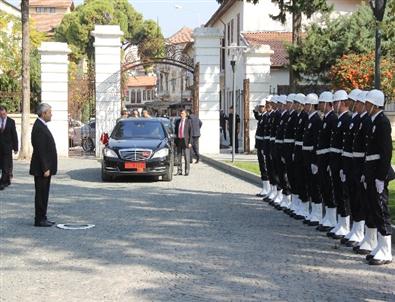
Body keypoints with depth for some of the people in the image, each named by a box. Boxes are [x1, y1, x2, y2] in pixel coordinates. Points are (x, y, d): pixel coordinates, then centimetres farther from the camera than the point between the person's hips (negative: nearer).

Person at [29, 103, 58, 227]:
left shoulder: (42, 126, 15)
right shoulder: (39, 128, -18)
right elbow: (40, 150, -22)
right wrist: (45, 168, -22)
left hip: (45, 167, 10)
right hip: (41, 168, -10)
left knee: (43, 194, 14)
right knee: (41, 194, -4)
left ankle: (42, 218, 20)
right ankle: (39, 220, 1)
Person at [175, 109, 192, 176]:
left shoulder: (188, 121, -2)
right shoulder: (178, 121, 11)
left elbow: (190, 132, -5)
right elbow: (176, 131, 14)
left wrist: (190, 142, -11)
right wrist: (175, 141, 8)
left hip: (185, 141, -4)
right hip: (179, 141, 4)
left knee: (186, 157, -1)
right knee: (179, 157, 8)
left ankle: (187, 172, 4)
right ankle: (179, 171, 14)